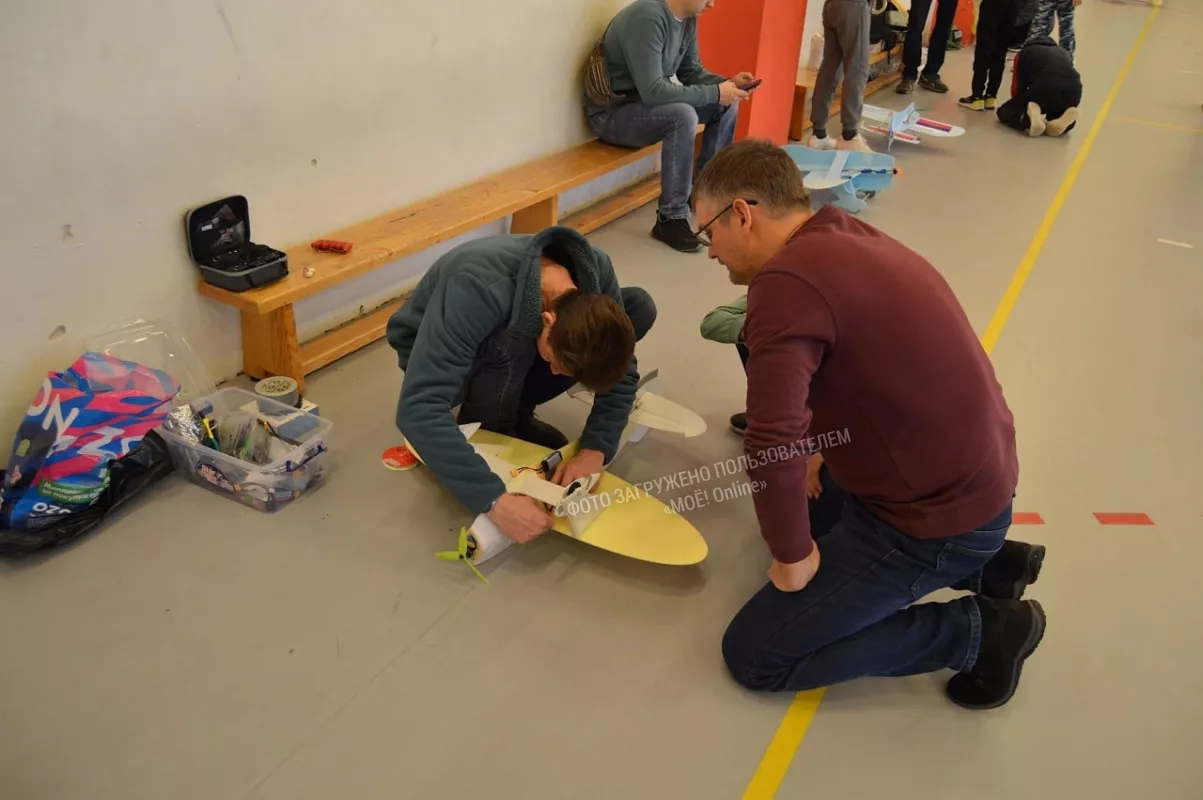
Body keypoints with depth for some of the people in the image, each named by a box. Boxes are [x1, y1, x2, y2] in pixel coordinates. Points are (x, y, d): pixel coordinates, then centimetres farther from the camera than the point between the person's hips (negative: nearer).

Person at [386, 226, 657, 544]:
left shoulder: (593, 268, -25)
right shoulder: (478, 289, -42)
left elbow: (620, 371, -14)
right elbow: (418, 409, -48)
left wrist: (595, 449, -28)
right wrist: (494, 500, -50)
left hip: (511, 339, 5)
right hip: (438, 356, -5)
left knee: (639, 307, -13)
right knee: (512, 346, -39)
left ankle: (514, 412, -1)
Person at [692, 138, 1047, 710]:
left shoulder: (787, 281, -26)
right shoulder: (845, 239, 5)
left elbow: (771, 446, -35)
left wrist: (791, 556, -18)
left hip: (935, 516, -9)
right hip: (970, 476, 9)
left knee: (754, 654, -1)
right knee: (808, 514, 32)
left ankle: (980, 630, 2)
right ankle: (979, 562, 20)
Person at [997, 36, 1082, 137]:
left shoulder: (1024, 53, 26)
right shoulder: (1064, 52, 35)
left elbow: (1017, 87, 23)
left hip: (1043, 88, -3)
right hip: (1074, 89, 3)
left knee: (1004, 111, 19)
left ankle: (1029, 118, -13)